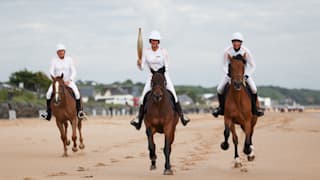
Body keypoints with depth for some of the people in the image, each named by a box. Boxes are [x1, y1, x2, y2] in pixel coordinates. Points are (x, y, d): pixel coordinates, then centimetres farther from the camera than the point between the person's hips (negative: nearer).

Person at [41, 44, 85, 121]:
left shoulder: (69, 59, -4)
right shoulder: (54, 60, -2)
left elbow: (74, 72, -8)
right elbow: (51, 72, -6)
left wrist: (69, 80, -22)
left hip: (68, 81, -1)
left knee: (76, 92, -28)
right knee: (49, 93, -23)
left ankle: (79, 111, -17)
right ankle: (48, 113, -15)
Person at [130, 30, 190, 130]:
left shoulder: (163, 51, -5)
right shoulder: (146, 52, 0)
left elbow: (166, 67, -1)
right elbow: (142, 67, -1)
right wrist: (139, 63, -22)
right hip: (151, 76, 2)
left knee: (173, 95, -16)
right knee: (143, 98, -10)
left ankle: (182, 116, -10)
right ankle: (139, 119, -2)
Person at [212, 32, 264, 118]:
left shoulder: (246, 51, -19)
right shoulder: (227, 51, -17)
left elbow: (253, 66, -12)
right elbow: (224, 65, -5)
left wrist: (246, 75, -24)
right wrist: (228, 73, -22)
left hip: (244, 73, -1)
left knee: (254, 89, -22)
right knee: (219, 89, -16)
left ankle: (254, 107, 2)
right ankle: (221, 107, 9)